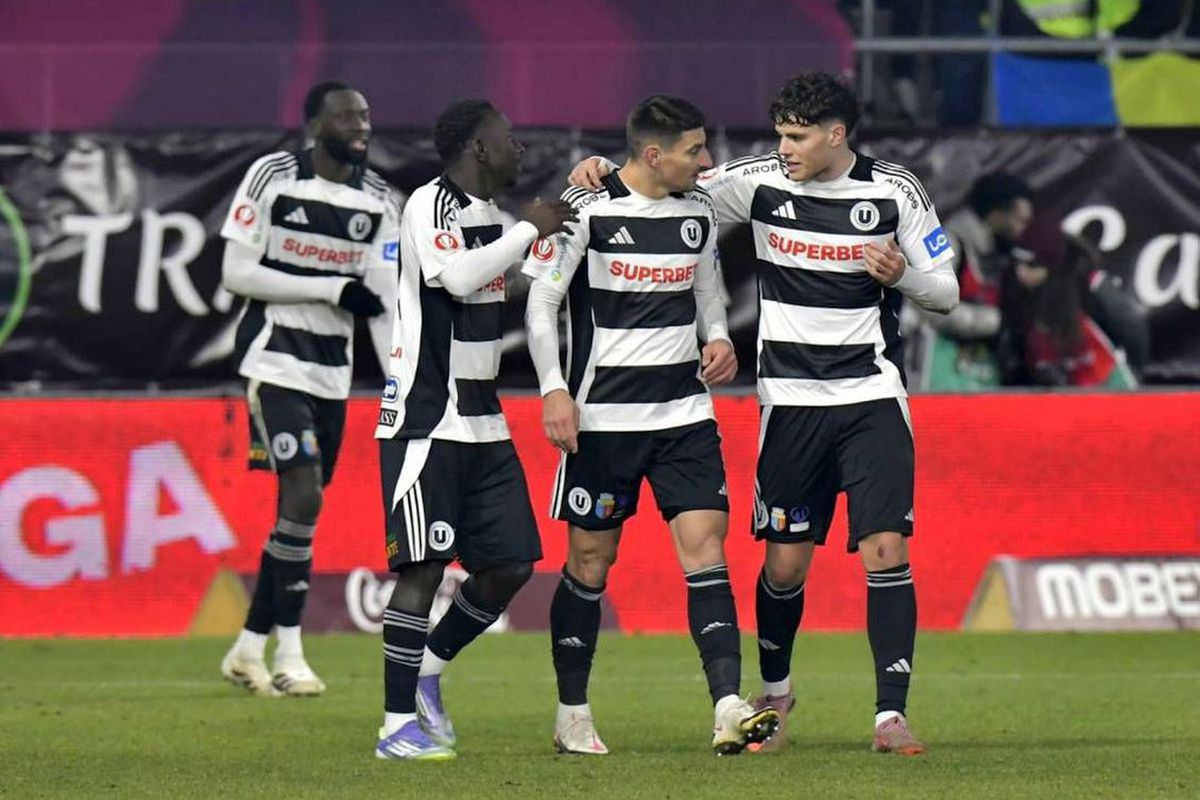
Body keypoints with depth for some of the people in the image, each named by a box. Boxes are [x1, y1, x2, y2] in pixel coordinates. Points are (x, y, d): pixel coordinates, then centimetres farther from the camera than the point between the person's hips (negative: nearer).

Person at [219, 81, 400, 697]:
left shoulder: (381, 201, 6)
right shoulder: (273, 178, -8)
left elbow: (385, 301, 3)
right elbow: (236, 274, -11)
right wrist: (333, 289, -15)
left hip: (333, 369, 6)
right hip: (275, 360, -6)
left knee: (301, 509, 6)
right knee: (303, 496, -17)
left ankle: (248, 649, 16)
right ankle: (289, 656, -13)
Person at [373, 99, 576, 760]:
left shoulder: (488, 214, 16)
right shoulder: (431, 204, -10)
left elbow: (514, 288, 33)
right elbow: (458, 278, -28)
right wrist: (530, 230, -16)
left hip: (481, 421, 9)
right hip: (426, 420, -9)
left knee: (510, 563, 6)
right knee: (424, 566, -10)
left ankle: (427, 670, 25)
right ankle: (398, 725, -6)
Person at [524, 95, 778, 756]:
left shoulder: (698, 212, 8)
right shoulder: (586, 210, -8)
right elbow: (541, 302, -5)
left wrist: (718, 338, 3)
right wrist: (554, 389, -14)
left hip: (684, 413, 4)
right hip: (602, 416, -4)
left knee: (706, 548, -9)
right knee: (590, 559, 3)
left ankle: (728, 711, -17)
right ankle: (572, 716, 17)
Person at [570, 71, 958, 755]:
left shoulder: (895, 193, -3)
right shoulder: (761, 181, -1)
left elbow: (946, 293, 4)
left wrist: (902, 275, -16)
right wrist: (606, 172, -8)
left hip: (873, 396, -1)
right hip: (791, 398, 1)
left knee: (886, 553, -12)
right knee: (785, 563, 3)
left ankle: (891, 715, -10)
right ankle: (774, 688, 29)